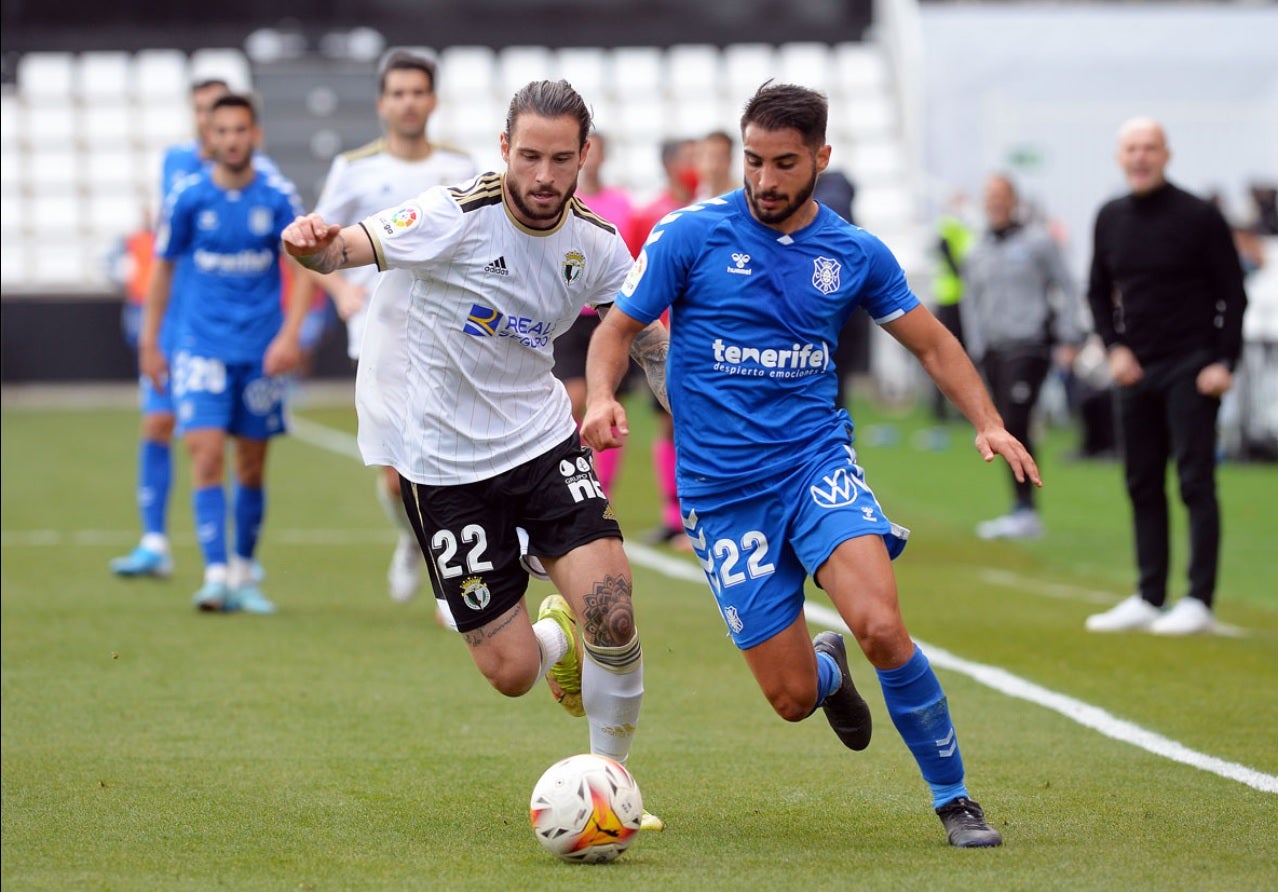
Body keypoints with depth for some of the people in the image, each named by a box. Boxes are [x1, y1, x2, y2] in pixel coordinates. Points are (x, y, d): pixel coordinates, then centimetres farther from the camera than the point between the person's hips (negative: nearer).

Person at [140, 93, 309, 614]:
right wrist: (149, 342, 8)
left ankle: (243, 575, 21)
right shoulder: (188, 198, -2)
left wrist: (291, 335, -11)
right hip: (201, 349, -1)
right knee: (206, 456, -14)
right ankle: (215, 575, -16)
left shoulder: (279, 198, -3)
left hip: (261, 351, 1)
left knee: (251, 468, 7)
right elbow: (163, 268, 8)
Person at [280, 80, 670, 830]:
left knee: (611, 612, -18)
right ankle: (559, 638, 34)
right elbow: (350, 248, -26)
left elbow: (650, 337, 10)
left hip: (542, 439, 3)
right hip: (445, 464, -3)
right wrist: (314, 243, -50)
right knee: (512, 672, -5)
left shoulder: (593, 244, -4)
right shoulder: (457, 218, -19)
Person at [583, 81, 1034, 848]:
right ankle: (829, 668, 36)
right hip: (722, 490, -1)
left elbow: (933, 344, 12)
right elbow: (618, 329, 1)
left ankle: (954, 797, -6)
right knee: (793, 696, -4)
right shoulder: (691, 236, -5)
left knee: (882, 627, -25)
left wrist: (989, 423, -3)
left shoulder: (856, 254, 2)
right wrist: (603, 398, -20)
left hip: (817, 463, 1)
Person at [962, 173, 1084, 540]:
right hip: (994, 351, 6)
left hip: (1029, 347, -6)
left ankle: (1025, 508, -16)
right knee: (1007, 430, 4)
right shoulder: (976, 252, 14)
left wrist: (1069, 340, -5)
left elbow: (1066, 289, 1)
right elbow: (971, 303, 19)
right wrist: (976, 351, 12)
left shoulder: (1037, 241, -1)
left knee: (1015, 425, -17)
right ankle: (1022, 512, 10)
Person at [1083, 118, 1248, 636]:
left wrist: (1223, 363, -13)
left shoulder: (1199, 218, -7)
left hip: (1190, 370, -6)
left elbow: (1232, 295, -5)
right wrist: (1114, 348, 4)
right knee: (1142, 485, 8)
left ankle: (1199, 602, -8)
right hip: (1135, 370, 6)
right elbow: (1099, 292, 18)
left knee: (1195, 480, -8)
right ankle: (1148, 599, 13)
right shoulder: (1110, 219, 8)